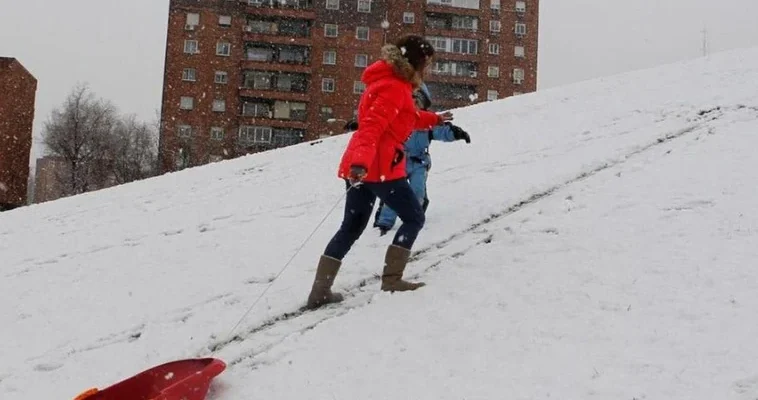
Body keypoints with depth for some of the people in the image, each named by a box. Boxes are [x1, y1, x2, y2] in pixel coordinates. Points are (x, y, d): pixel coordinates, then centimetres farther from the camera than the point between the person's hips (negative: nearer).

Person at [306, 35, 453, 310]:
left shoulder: (393, 83, 21)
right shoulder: (394, 88, -12)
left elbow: (408, 118, 39)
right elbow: (372, 126, -27)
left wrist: (434, 120, 53)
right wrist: (362, 160, -41)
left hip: (359, 166, 10)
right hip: (380, 168, -10)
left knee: (351, 228, 11)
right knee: (414, 218, 6)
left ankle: (320, 291, 8)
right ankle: (392, 278, 5)